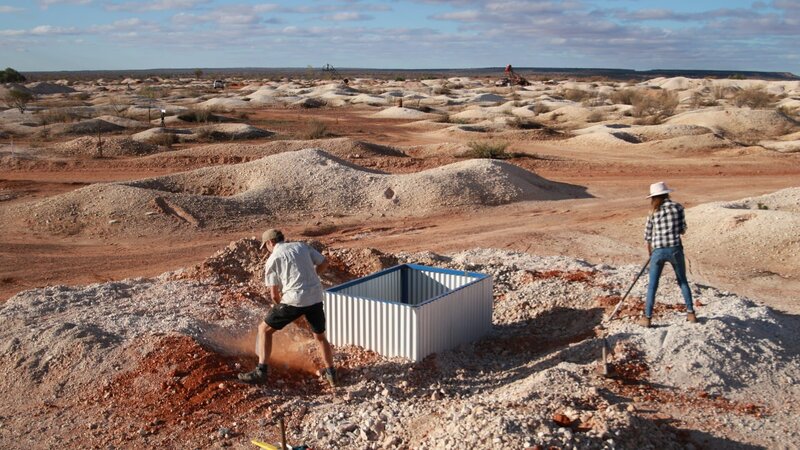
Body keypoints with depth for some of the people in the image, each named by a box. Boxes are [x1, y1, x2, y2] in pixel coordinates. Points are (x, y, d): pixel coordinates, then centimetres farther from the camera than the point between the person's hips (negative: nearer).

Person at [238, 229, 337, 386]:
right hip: (316, 298, 4)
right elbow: (324, 263, 16)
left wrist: (282, 306, 22)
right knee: (320, 336, 25)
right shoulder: (302, 246, 14)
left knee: (264, 329, 12)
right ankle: (331, 373, 28)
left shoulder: (272, 259, 3)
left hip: (294, 299, -4)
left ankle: (261, 372, 6)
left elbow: (274, 294, 2)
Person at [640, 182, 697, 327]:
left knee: (652, 285, 8)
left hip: (658, 251, 0)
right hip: (675, 249, 0)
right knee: (683, 281, 18)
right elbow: (683, 229, 3)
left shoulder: (653, 211, 2)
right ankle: (691, 313, 21)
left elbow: (648, 235, 8)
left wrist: (650, 253, 22)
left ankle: (647, 318, 9)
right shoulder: (677, 207, -1)